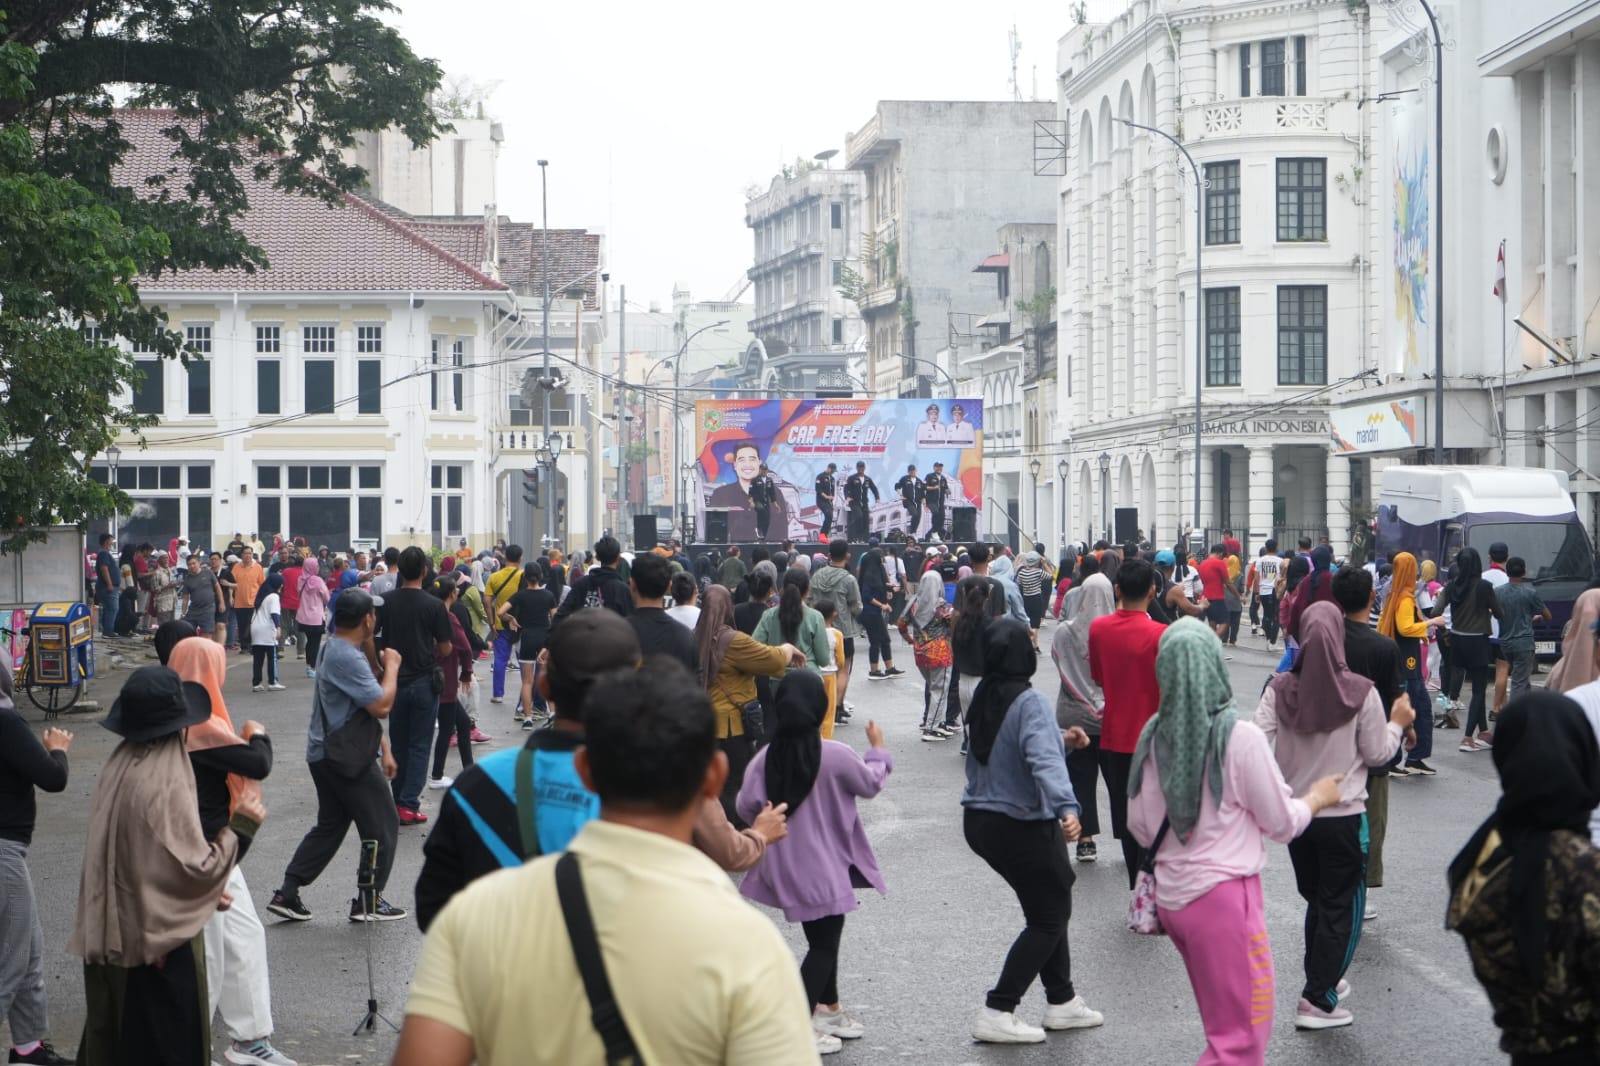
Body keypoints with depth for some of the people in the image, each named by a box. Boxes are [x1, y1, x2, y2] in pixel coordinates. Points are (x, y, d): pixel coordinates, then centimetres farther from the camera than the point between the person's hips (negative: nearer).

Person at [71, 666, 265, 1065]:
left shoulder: (120, 767, 1)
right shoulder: (167, 785, -24)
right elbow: (199, 867, -22)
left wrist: (206, 890, 15)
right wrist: (241, 827, -9)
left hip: (110, 934, 8)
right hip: (157, 937, -8)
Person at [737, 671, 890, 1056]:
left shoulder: (767, 756, -9)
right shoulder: (836, 756, -18)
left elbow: (747, 807, -9)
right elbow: (870, 784, -1)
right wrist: (878, 750, 18)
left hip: (785, 865, 5)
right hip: (824, 868, -5)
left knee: (822, 938, 22)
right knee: (824, 944, 6)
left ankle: (829, 1009, 36)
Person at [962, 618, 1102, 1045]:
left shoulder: (983, 697, 4)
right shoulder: (1029, 704, -21)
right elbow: (1044, 761, -36)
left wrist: (1060, 738, 22)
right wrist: (1067, 807, -47)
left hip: (980, 821, 9)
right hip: (1022, 828, -9)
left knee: (1049, 908, 21)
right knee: (1049, 918, 4)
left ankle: (1062, 1001, 29)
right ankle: (997, 1013, 1)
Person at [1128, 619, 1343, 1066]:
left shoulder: (1154, 736, -1)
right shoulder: (1239, 736, -16)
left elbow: (1141, 828, 8)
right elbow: (1282, 824, -6)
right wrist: (1317, 797, 13)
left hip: (1171, 894, 6)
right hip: (1224, 895, -6)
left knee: (1225, 1021, 22)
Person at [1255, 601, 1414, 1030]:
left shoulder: (1280, 690, -8)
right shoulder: (1360, 693, -15)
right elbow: (1376, 754, -6)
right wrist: (1397, 724, 11)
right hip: (1343, 816, -4)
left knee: (1316, 898, 22)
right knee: (1341, 907, 6)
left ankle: (1321, 980, 32)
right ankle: (1318, 999, 3)